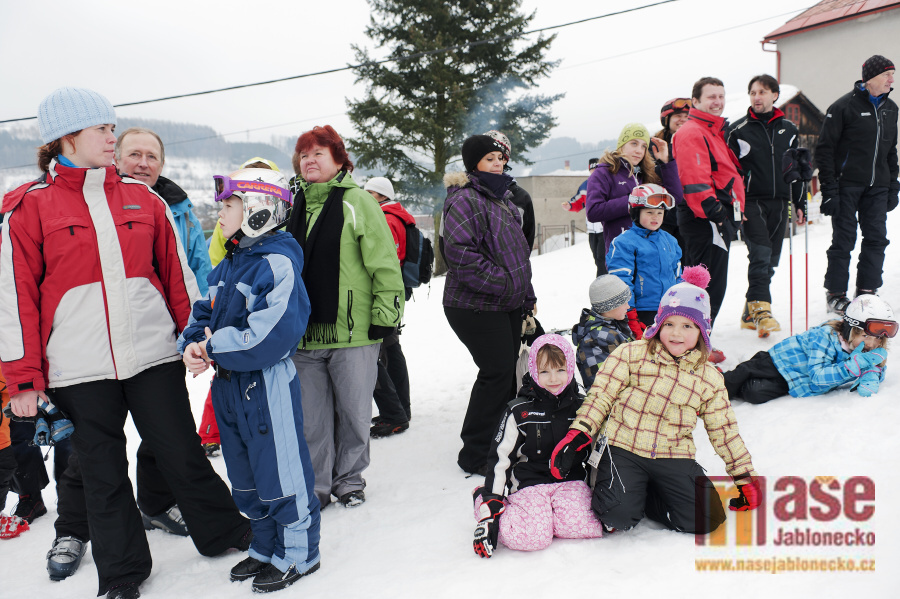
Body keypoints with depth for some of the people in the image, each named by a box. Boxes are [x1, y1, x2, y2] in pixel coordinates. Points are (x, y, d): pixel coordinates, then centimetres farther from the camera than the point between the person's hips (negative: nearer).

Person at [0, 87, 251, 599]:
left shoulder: (143, 199, 7)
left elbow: (177, 273, 12)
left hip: (153, 354, 2)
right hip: (79, 368, -1)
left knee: (184, 455, 8)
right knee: (104, 472, 11)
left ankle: (228, 533, 28)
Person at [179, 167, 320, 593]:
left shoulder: (278, 263, -18)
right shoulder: (228, 265, 11)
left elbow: (268, 336, -27)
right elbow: (205, 311, 16)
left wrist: (214, 348, -18)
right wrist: (193, 344, -5)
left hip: (268, 386, -9)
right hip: (229, 384, 9)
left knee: (281, 475, 3)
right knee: (246, 478, 19)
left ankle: (297, 554, 20)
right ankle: (266, 547, 36)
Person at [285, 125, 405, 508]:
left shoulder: (357, 202, -3)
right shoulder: (293, 206, 12)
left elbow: (385, 262, -6)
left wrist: (385, 315, -10)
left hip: (353, 332, -4)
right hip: (303, 335, 4)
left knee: (354, 412, 8)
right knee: (311, 418, 9)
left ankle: (349, 478, 27)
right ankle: (316, 486, 24)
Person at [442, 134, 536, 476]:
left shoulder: (503, 198, 17)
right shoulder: (465, 200, -14)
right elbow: (459, 252, -25)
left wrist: (526, 294, 21)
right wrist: (500, 281, -23)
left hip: (509, 305, 10)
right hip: (477, 307, -9)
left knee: (507, 371, 12)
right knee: (498, 372, -10)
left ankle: (495, 439, 26)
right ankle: (475, 455, 1)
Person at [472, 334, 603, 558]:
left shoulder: (582, 406, 6)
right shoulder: (519, 411, -3)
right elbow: (499, 459, -1)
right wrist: (489, 511, -8)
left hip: (570, 481, 2)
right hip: (529, 483, -2)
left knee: (579, 525, -28)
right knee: (532, 537, -26)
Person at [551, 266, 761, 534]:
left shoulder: (709, 378, 10)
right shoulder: (632, 354, 2)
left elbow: (724, 432, 16)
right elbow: (601, 395, 0)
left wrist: (745, 476, 15)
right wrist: (579, 434, -10)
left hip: (674, 458, 3)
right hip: (624, 450, -3)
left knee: (707, 519, -16)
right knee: (620, 517, -27)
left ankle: (644, 496, 8)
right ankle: (624, 492, 11)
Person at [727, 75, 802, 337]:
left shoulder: (789, 130, 13)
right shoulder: (739, 129, 1)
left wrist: (800, 203, 14)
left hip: (779, 202, 4)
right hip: (751, 201, -4)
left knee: (770, 260, 6)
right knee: (761, 252, -20)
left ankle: (750, 312, 16)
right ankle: (760, 308, -21)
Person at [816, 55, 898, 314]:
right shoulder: (844, 106, -7)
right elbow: (824, 148, -8)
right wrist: (829, 189, -13)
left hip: (877, 187, 6)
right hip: (847, 184, -6)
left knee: (877, 238, 3)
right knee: (844, 240, -2)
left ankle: (867, 291, 13)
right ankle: (836, 294, 8)